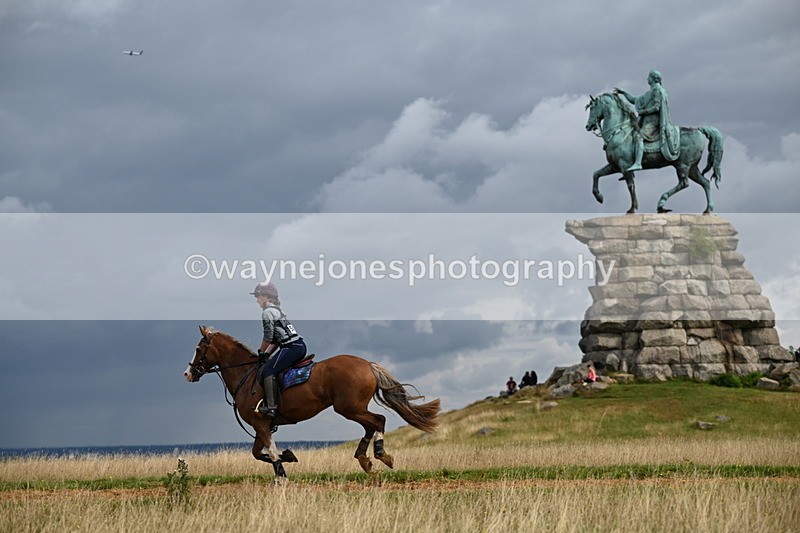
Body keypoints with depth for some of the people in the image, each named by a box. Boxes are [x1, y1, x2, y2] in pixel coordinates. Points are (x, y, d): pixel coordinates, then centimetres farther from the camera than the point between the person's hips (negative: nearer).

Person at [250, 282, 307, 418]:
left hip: (292, 348, -10)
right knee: (269, 368, 20)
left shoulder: (267, 312, -7)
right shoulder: (276, 310, 23)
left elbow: (268, 336, -11)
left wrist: (261, 352, 3)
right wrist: (268, 353, 17)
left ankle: (271, 407, -19)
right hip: (299, 346, 10)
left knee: (268, 370, -12)